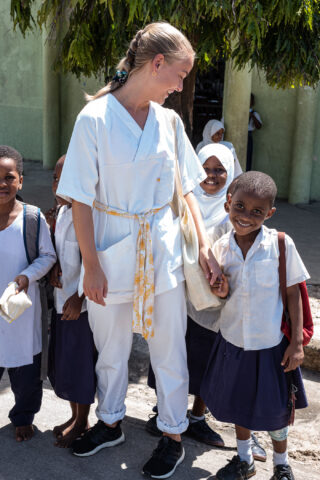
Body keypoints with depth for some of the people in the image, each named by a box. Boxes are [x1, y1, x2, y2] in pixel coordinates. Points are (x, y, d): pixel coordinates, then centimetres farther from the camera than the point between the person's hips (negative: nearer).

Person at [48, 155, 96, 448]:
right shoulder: (61, 211, 6)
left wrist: (79, 298, -19)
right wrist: (54, 266, -3)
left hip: (82, 303, -8)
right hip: (62, 300, 8)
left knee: (80, 363, 6)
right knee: (63, 362, 18)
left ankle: (82, 422, 25)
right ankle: (75, 416, 36)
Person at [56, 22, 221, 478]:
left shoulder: (169, 121, 1)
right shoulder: (95, 119, -12)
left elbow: (186, 189, 8)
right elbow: (81, 199, -10)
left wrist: (204, 245, 0)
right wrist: (91, 266, -10)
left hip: (162, 249, 3)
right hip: (113, 251, -2)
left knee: (169, 347, 11)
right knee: (110, 346, 16)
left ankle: (173, 435, 32)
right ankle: (110, 423, 41)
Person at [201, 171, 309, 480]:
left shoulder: (280, 244, -16)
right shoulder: (221, 248, -7)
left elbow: (293, 294, -8)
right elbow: (222, 294, 5)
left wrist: (297, 343, -8)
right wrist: (221, 293, -19)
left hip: (271, 343, -3)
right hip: (233, 341, 3)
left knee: (274, 407, 13)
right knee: (238, 402, 20)